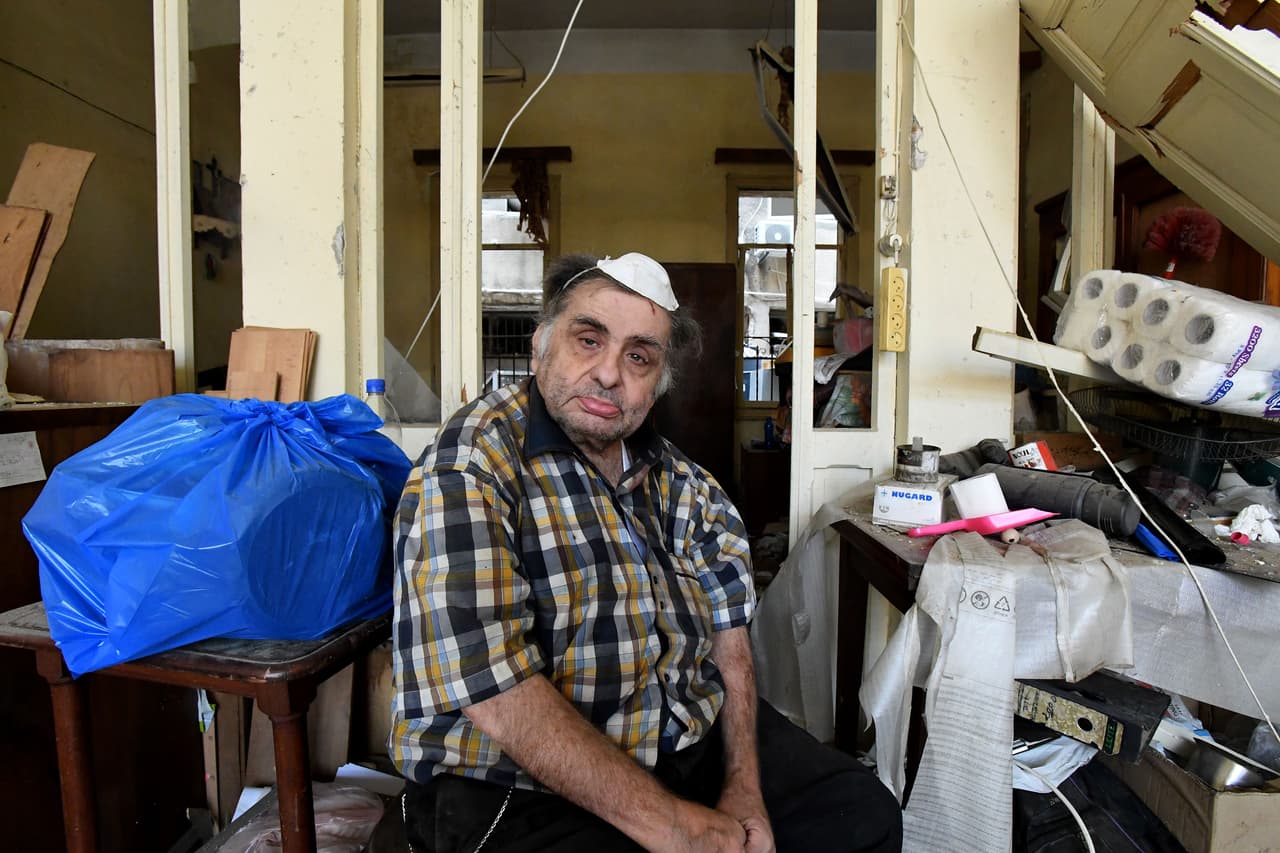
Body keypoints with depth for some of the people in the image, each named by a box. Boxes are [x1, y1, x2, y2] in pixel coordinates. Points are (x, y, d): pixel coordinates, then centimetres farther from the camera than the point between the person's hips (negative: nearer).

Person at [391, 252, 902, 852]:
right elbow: (496, 692, -24)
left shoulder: (678, 481, 4)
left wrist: (744, 787, -7)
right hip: (522, 788, -6)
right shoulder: (471, 467, -17)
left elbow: (727, 629, 5)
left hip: (699, 736, 7)